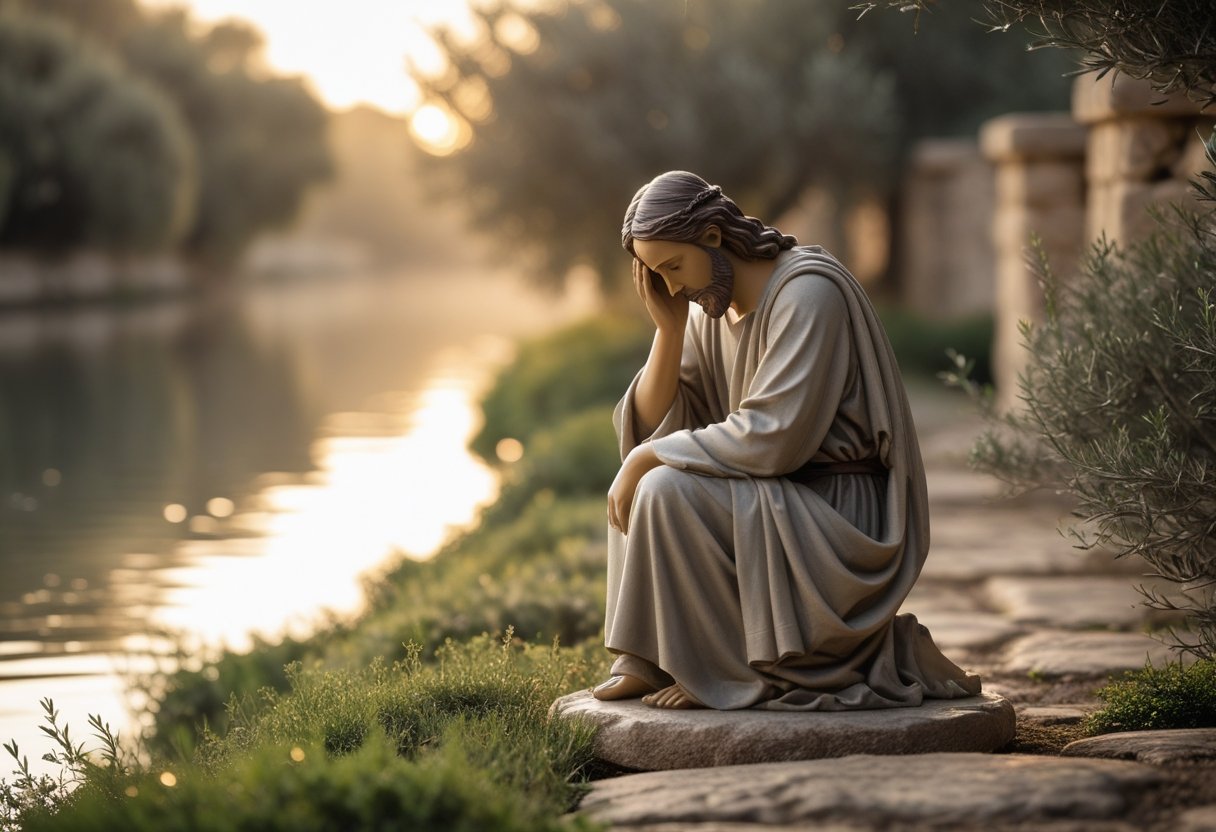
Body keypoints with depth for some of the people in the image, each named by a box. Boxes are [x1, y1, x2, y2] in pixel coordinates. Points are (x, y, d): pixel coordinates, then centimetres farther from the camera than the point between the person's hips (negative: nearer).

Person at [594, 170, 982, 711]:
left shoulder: (807, 292, -19)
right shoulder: (711, 306, 8)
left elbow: (771, 439, -26)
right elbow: (649, 427, 3)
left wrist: (648, 458, -18)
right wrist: (669, 327, -9)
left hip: (843, 520, -9)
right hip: (779, 509, 9)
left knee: (666, 491, -23)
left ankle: (725, 671, -11)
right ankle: (646, 662, 0)